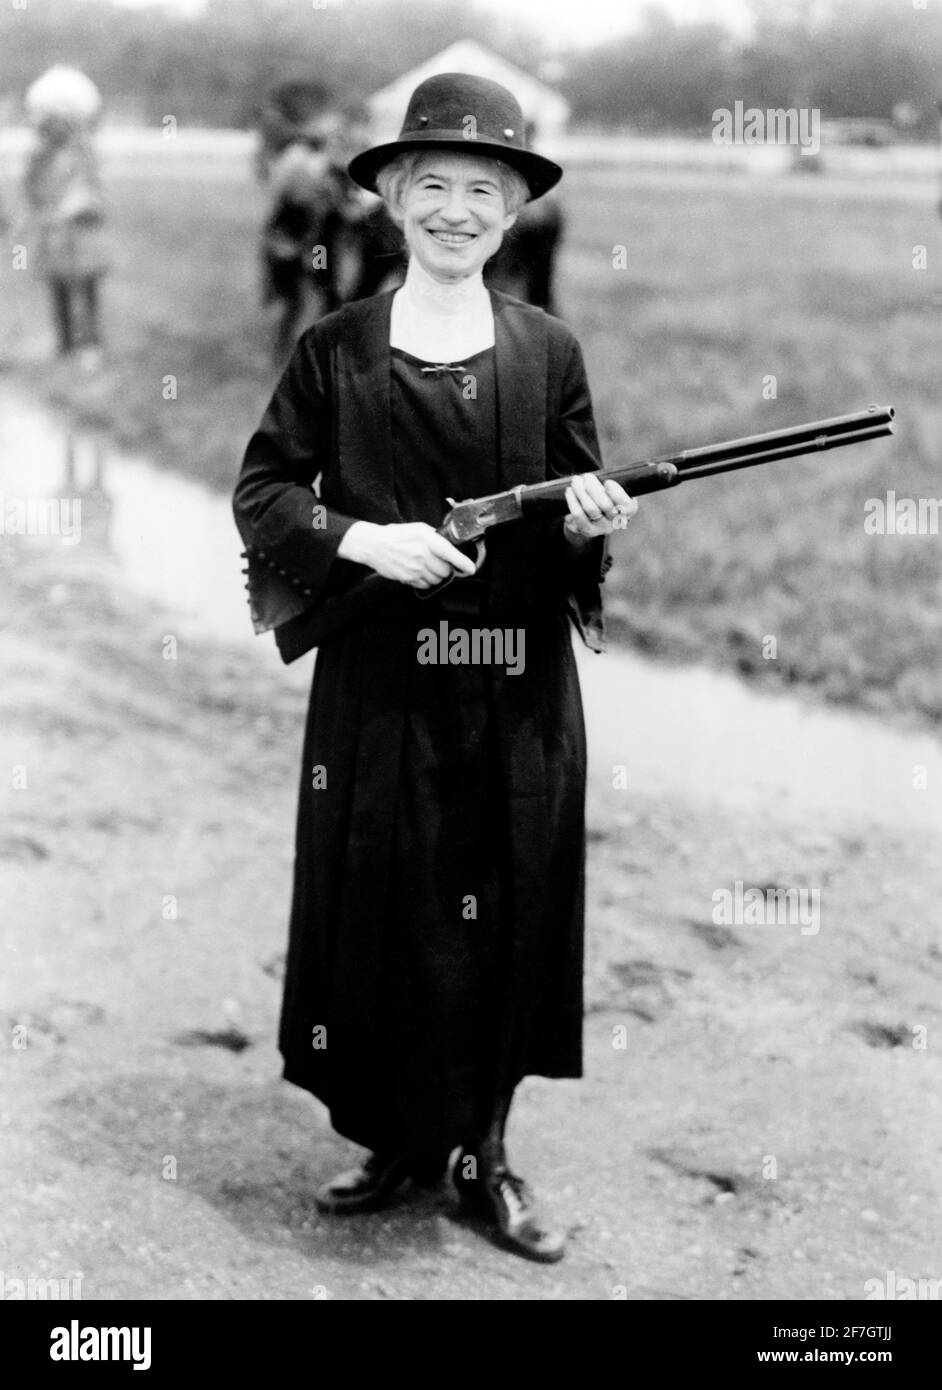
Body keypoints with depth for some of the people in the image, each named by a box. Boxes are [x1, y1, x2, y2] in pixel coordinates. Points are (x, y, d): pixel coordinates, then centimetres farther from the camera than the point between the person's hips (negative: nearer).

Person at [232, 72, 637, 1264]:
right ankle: (393, 1138, 24)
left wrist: (590, 523, -14)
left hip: (519, 696, 1)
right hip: (378, 686, -1)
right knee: (379, 911, 5)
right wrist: (363, 540, -14)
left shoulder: (548, 351, 4)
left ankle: (481, 1153, 22)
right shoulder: (335, 349, 0)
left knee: (508, 913, 6)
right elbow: (261, 490, 2)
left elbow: (583, 516, 9)